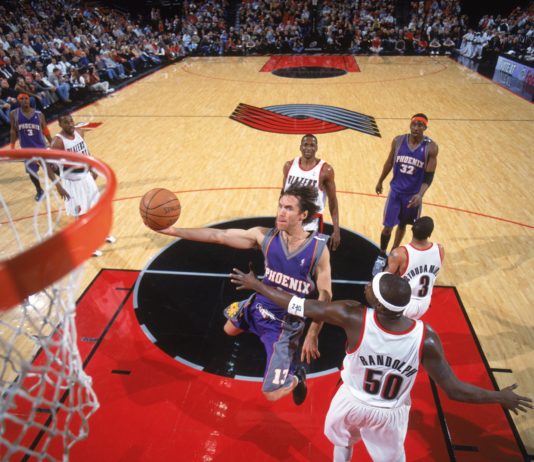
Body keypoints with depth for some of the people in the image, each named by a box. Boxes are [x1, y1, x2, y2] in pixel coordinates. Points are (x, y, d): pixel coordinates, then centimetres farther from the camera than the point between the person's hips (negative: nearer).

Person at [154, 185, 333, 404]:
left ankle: (296, 377, 30)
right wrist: (174, 231, -17)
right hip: (259, 305, 5)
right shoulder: (265, 236, -15)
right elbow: (219, 235, -13)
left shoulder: (319, 248, -22)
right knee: (229, 330, 32)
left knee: (271, 394, -4)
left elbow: (325, 296, -14)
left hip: (286, 323, -4)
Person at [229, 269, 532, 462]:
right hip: (390, 414, 1)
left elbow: (298, 306, -27)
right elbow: (455, 390, -22)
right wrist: (502, 398, -4)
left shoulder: (353, 318, -35)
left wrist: (256, 285, -14)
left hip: (352, 402, 0)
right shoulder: (426, 338, -31)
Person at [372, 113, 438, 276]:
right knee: (388, 226, 0)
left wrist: (420, 194, -27)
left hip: (414, 194, 0)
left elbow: (429, 176, -13)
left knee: (402, 224, 18)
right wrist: (380, 181, 14)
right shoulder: (398, 141, -9)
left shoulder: (431, 147, -15)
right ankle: (381, 257, 22)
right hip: (396, 190, 0)